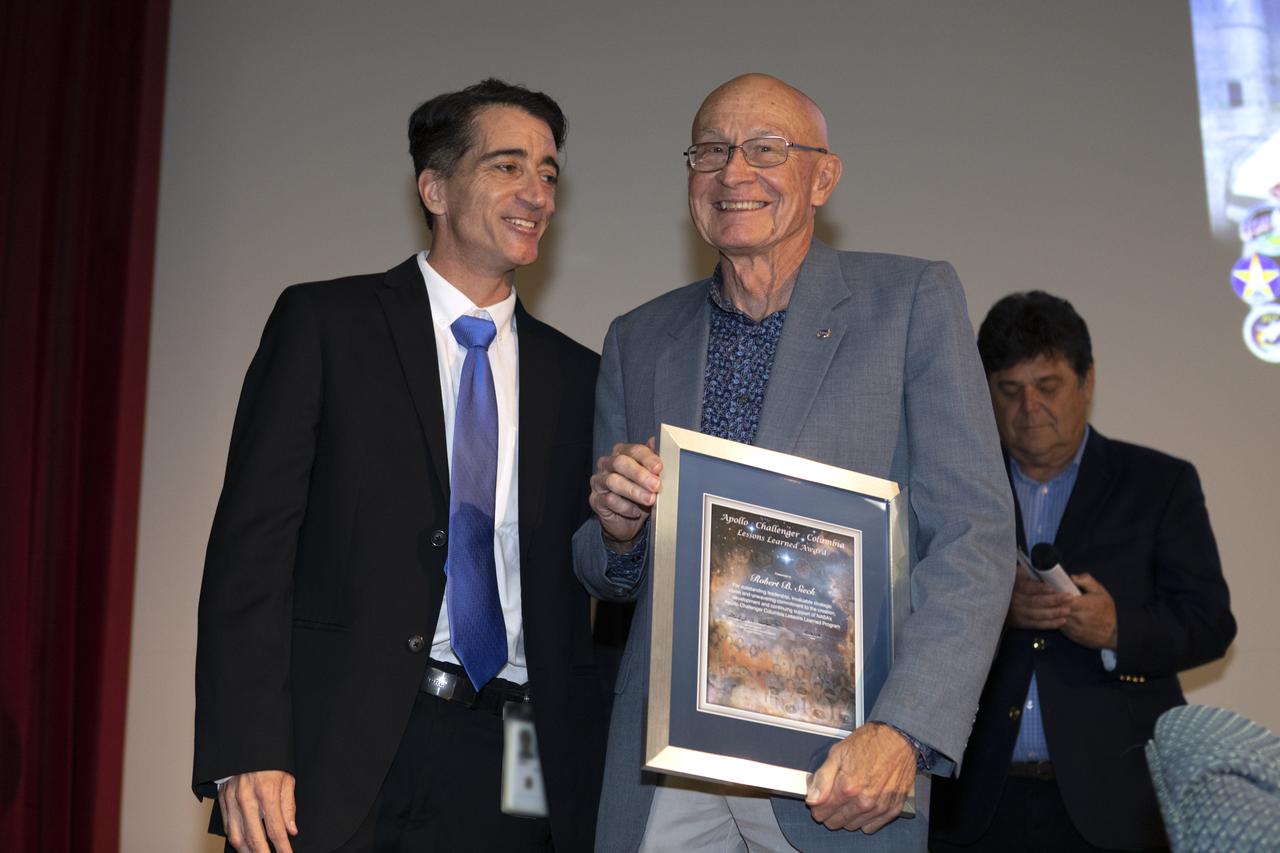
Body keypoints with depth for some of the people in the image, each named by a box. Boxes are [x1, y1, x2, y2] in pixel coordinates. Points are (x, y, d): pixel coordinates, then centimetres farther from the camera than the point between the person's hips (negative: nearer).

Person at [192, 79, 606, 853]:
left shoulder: (577, 376, 14)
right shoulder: (323, 323, 3)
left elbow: (606, 592, 15)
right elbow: (252, 540, -4)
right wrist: (244, 751, -13)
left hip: (516, 775, 3)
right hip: (341, 758, -3)